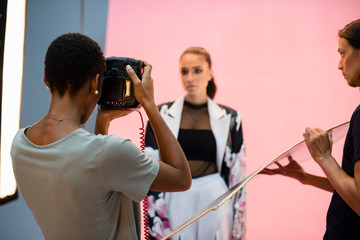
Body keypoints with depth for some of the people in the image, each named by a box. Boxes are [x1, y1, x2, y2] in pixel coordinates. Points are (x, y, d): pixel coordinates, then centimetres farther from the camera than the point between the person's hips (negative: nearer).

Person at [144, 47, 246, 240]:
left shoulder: (229, 118, 2)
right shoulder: (161, 114, 1)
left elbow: (237, 174, 4)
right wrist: (156, 224, -7)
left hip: (214, 201, 0)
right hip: (174, 200, 0)